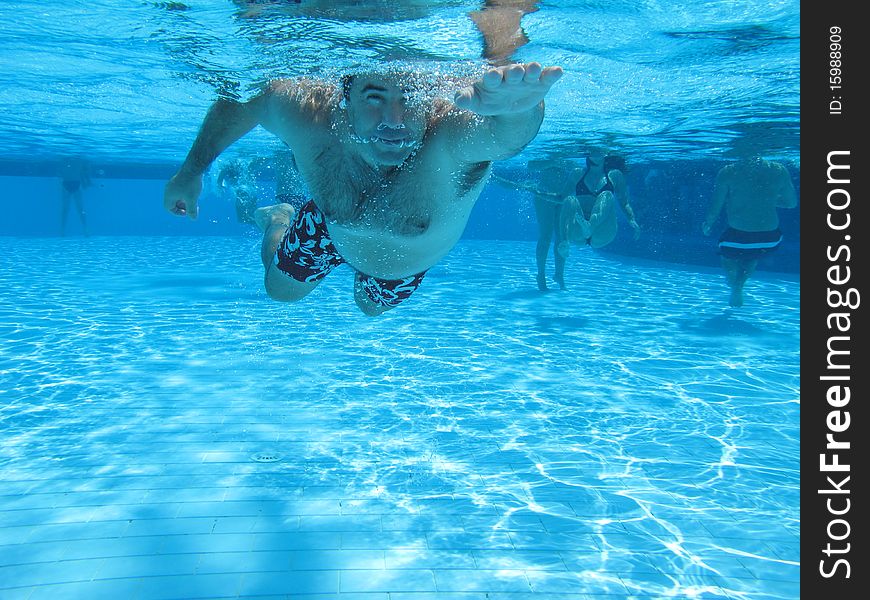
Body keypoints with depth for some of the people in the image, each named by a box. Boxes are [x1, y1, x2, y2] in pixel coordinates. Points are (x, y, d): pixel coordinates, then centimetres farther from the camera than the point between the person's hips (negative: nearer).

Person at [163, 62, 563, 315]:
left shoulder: (452, 134, -49)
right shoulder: (306, 114, -38)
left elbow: (511, 129, -72)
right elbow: (241, 97, -16)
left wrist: (516, 108, -96)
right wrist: (193, 169, -9)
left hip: (408, 267, 0)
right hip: (329, 230, 1)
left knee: (372, 305, 30)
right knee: (282, 290, 26)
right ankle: (276, 219, 56)